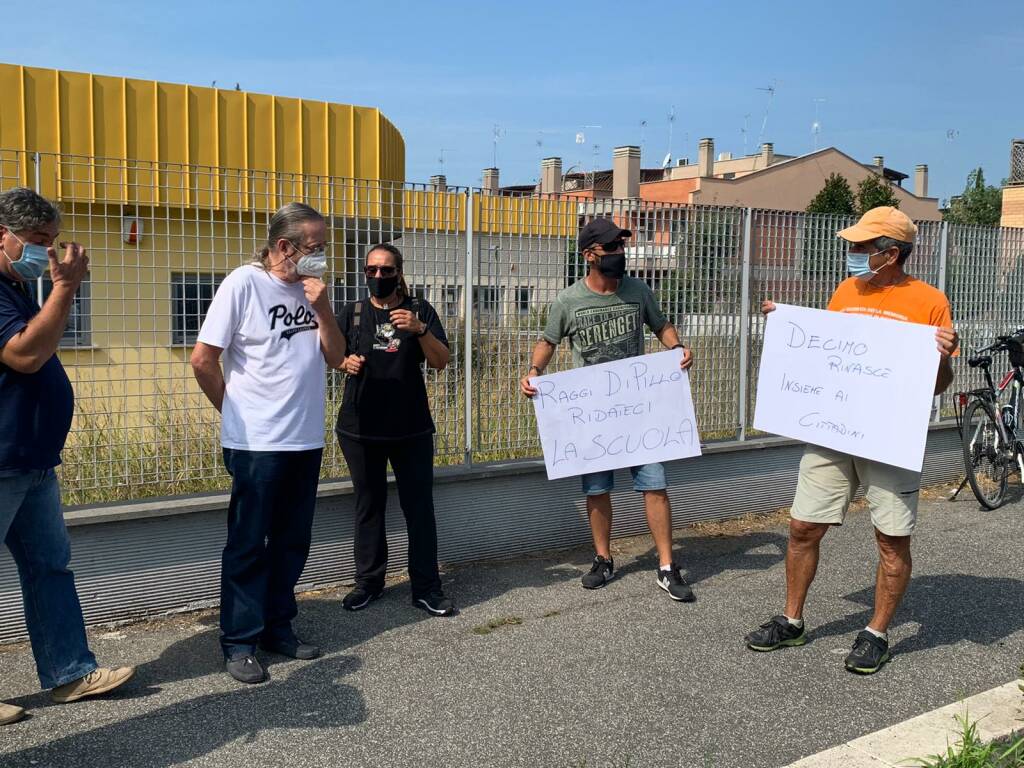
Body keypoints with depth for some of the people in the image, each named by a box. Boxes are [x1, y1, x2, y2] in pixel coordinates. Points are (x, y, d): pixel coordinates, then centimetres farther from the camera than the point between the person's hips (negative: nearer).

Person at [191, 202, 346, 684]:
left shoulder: (311, 290, 8)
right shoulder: (243, 284, -10)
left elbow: (336, 357, 6)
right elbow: (202, 360, -10)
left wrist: (321, 307, -8)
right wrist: (238, 412, 0)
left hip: (306, 440, 6)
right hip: (256, 444, -6)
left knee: (292, 542, 14)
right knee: (248, 545, 2)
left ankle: (277, 629, 27)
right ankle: (239, 644, 13)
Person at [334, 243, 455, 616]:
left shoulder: (419, 309, 2)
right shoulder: (353, 313, 7)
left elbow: (440, 362, -4)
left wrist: (420, 330, -22)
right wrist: (346, 363, -9)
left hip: (411, 427, -1)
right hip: (361, 428, 1)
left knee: (419, 505, -1)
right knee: (368, 505, 10)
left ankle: (426, 587, 7)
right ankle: (368, 581, 21)